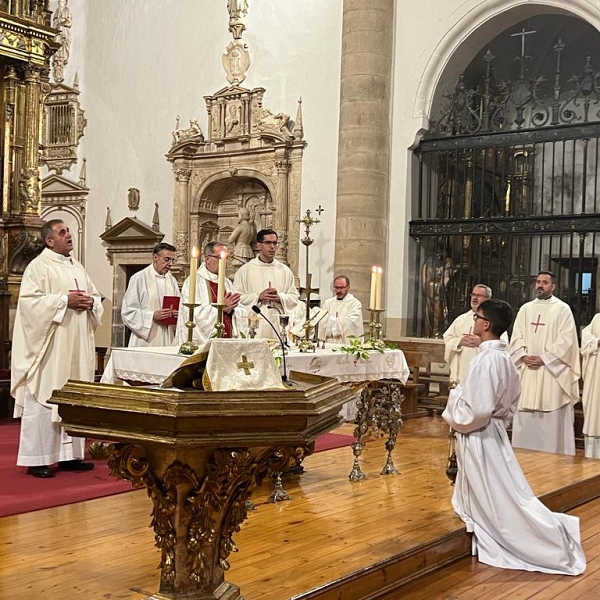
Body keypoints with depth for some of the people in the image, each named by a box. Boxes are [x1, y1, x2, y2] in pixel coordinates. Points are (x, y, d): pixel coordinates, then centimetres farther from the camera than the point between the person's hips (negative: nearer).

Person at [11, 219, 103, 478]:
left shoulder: (77, 266, 17)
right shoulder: (38, 266, -6)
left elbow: (95, 296, 20)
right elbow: (29, 300, -17)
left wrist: (90, 302, -3)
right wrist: (64, 300, -20)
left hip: (76, 348, 7)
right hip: (49, 348, -7)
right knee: (43, 399, -5)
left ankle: (68, 454, 17)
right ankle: (36, 459, 2)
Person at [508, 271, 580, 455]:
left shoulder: (562, 309, 0)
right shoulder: (525, 308, 13)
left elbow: (565, 341, -8)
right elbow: (516, 337, 8)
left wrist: (543, 359, -15)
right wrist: (524, 356, -9)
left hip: (551, 372, -4)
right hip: (526, 371, 4)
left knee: (552, 420, -4)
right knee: (525, 419, 6)